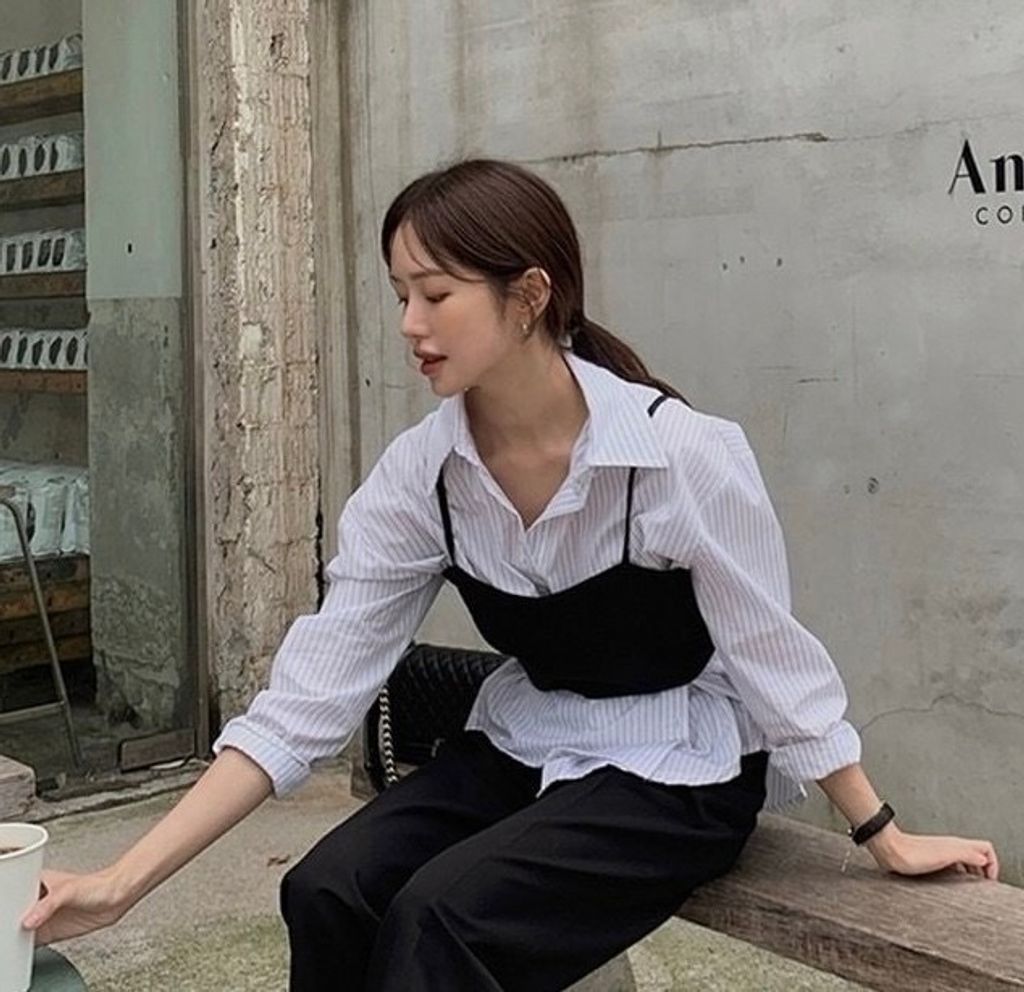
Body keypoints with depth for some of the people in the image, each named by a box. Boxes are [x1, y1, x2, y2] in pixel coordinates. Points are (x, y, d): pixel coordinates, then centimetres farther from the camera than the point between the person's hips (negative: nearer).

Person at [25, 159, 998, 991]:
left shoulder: (681, 454, -25)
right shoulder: (419, 472, -12)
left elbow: (772, 659, -12)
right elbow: (308, 694, -13)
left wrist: (885, 837, -2)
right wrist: (125, 881, -18)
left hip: (676, 774, -4)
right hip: (519, 754, 5)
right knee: (326, 891, -19)